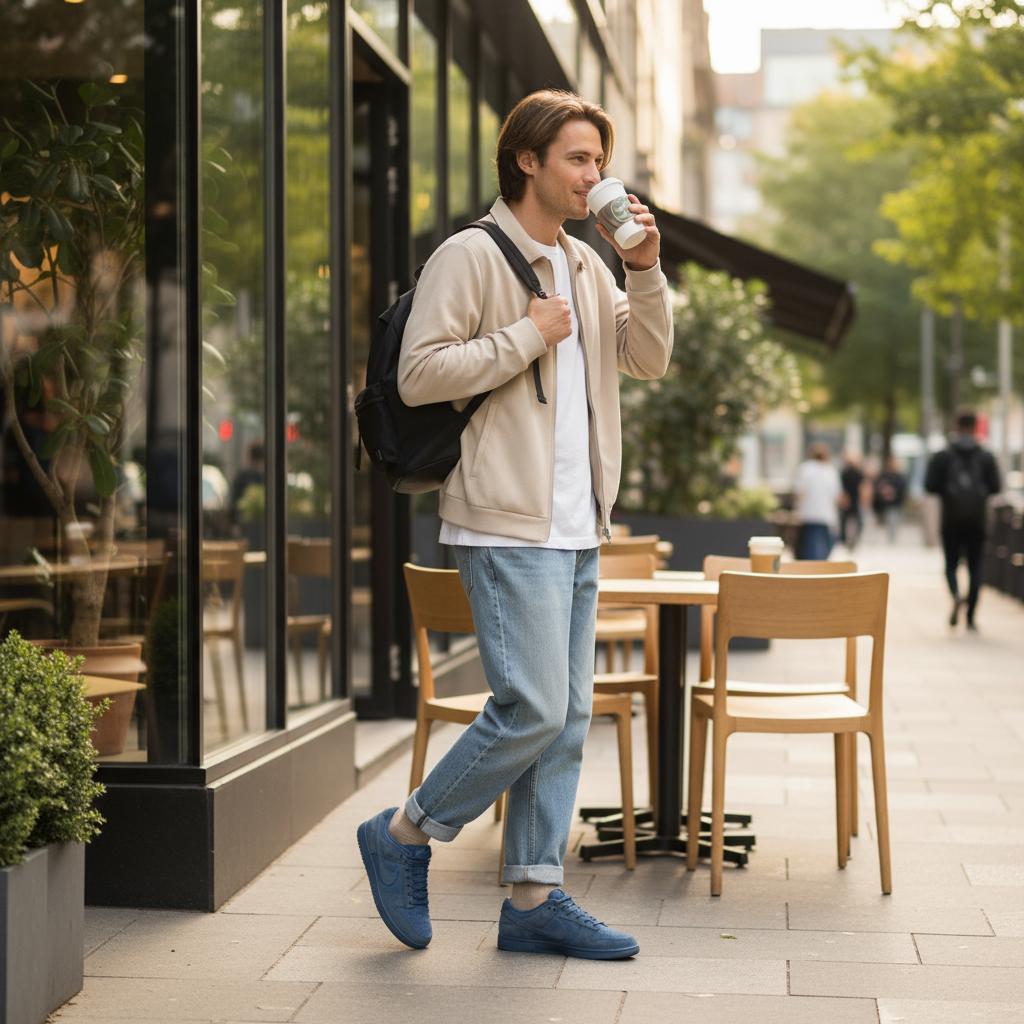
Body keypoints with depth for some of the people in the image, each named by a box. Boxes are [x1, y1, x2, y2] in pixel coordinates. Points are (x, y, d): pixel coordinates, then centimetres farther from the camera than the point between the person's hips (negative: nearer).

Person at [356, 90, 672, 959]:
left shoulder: (585, 266, 18)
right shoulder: (472, 256, -7)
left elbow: (649, 360, 14)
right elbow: (419, 374, -15)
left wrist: (647, 270, 1)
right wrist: (527, 336, -14)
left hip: (577, 529, 8)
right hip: (509, 526, -8)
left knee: (568, 716, 7)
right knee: (532, 709, -12)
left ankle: (535, 897, 14)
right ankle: (405, 835, 7)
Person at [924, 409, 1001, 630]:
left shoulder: (942, 456, -3)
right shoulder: (986, 457, -1)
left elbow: (930, 485, -7)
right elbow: (995, 487, -4)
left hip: (951, 520, 0)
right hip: (977, 520, 0)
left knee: (951, 564, 10)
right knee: (975, 566, 5)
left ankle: (956, 595, -21)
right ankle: (971, 618, 1)